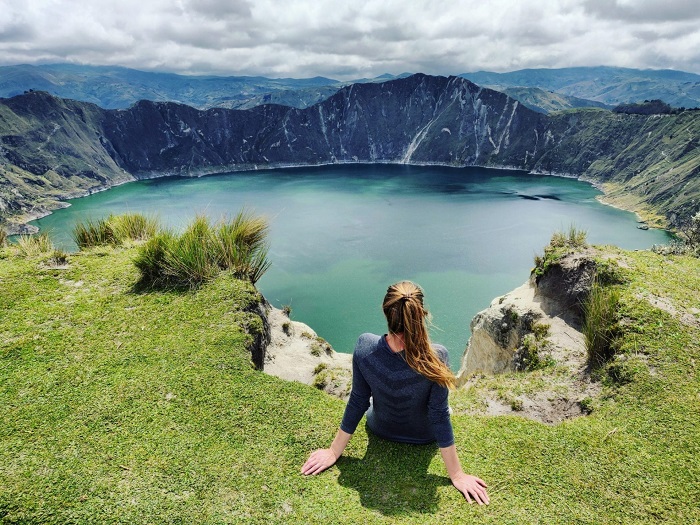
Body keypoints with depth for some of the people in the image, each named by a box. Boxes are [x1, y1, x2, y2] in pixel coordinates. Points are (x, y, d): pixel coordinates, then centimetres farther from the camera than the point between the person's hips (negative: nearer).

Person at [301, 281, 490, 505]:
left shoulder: (364, 346, -32)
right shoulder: (435, 357, -36)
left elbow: (357, 402, -20)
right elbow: (439, 417, -27)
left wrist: (334, 452, -4)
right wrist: (457, 475, -12)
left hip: (381, 430, 1)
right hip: (423, 436, 0)